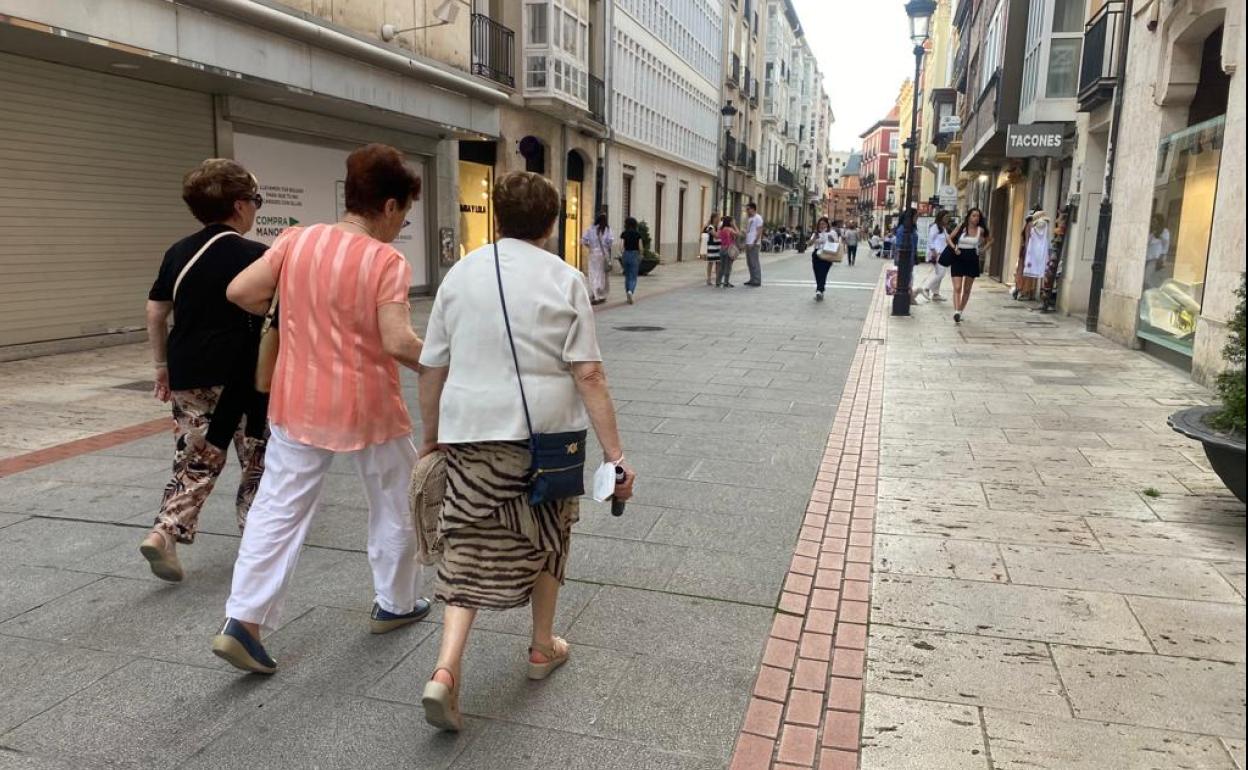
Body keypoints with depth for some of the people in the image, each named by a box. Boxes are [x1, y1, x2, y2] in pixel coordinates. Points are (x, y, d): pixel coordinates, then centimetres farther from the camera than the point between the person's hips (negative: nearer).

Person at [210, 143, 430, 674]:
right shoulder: (387, 261, -15)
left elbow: (239, 292, 0)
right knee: (393, 506, 17)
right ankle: (395, 604, 31)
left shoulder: (296, 240, -1)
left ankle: (243, 622, 6)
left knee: (279, 509, 10)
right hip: (369, 409, -4)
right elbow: (397, 343, -23)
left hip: (299, 405, 4)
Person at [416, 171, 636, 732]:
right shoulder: (564, 280, -4)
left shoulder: (460, 274, 5)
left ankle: (445, 671, -6)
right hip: (545, 433, -1)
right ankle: (543, 649, 35)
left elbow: (432, 369, 7)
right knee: (546, 538, 19)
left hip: (470, 433, 2)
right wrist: (615, 455, -8)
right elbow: (588, 375, -10)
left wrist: (430, 438, 19)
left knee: (469, 548, 8)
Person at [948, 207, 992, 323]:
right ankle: (956, 312, -21)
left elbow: (990, 240, 18)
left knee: (967, 289, 9)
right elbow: (950, 238, 3)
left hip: (972, 260, 2)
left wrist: (983, 250, 5)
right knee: (957, 288, -13)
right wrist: (954, 248, -13)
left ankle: (960, 311, 20)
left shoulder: (980, 230, 2)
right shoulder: (961, 227, -2)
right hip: (959, 259, -2)